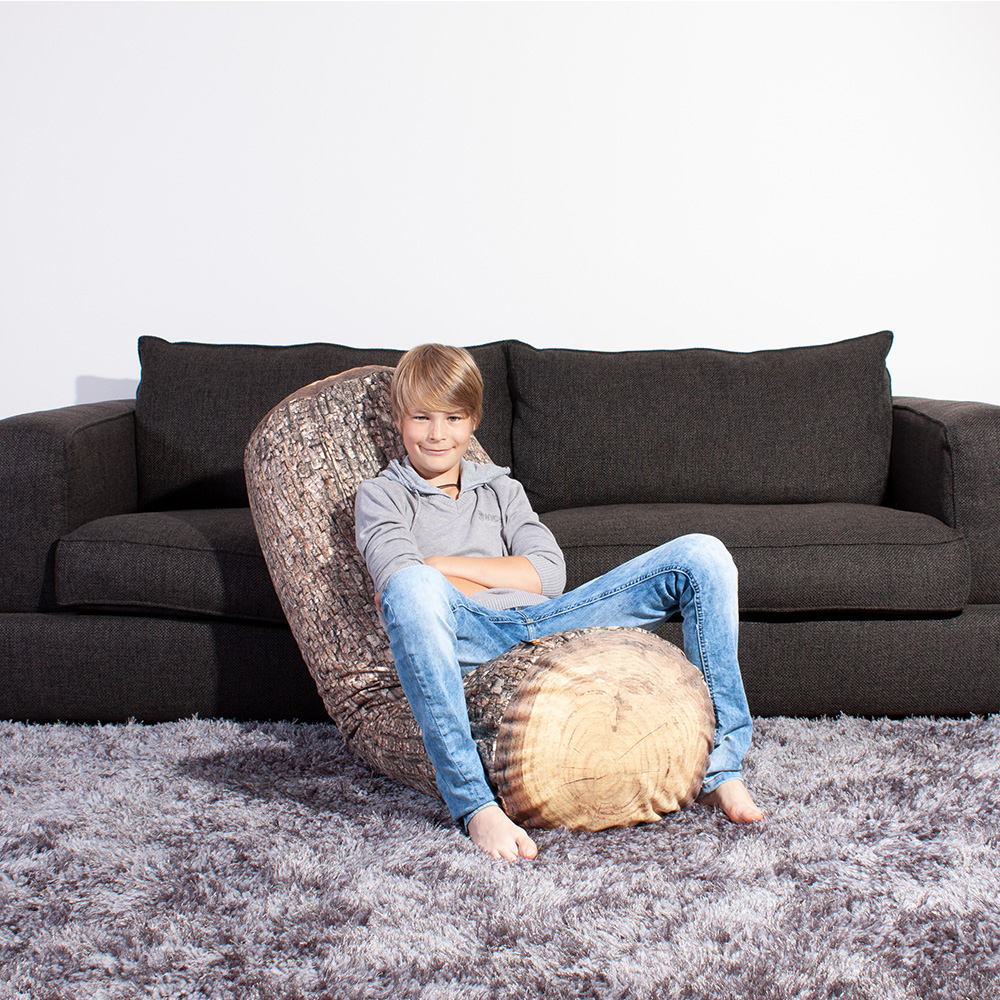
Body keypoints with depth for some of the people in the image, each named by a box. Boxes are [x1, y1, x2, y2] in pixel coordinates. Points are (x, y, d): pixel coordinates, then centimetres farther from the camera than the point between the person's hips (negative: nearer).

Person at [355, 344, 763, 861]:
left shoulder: (501, 489, 29)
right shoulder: (381, 495, 18)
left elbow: (548, 575, 10)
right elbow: (398, 579, -3)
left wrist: (442, 565, 4)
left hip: (543, 623, 4)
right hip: (470, 638, -4)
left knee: (701, 556, -9)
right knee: (412, 589, -41)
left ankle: (721, 768, -12)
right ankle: (476, 806, -43)